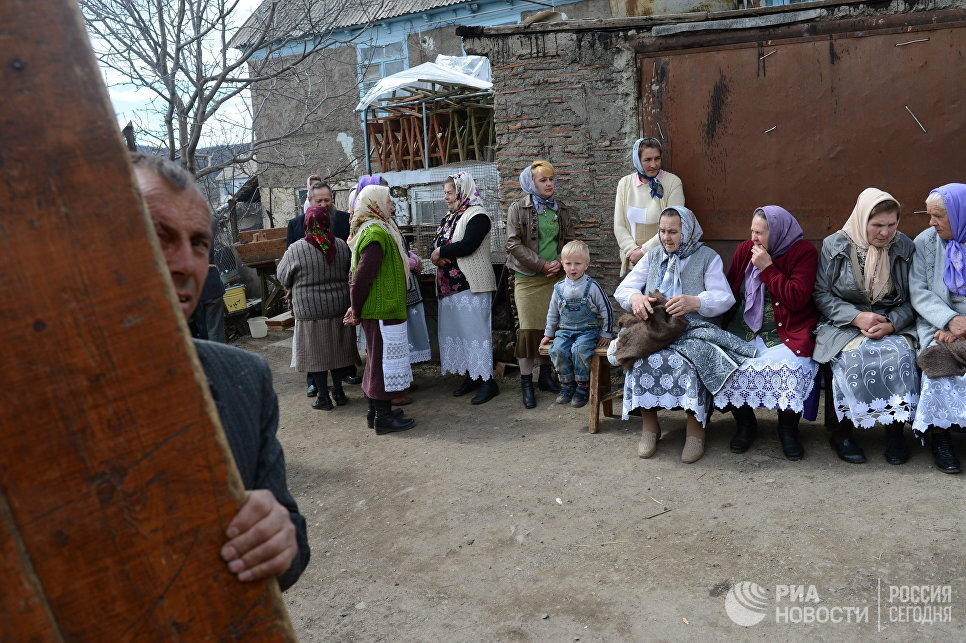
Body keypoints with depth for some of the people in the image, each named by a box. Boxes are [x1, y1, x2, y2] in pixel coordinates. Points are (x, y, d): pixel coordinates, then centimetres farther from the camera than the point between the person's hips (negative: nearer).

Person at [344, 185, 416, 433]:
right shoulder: (376, 234, -19)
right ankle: (383, 417, 6)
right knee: (384, 359, -3)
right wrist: (357, 313, -13)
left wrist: (356, 309, 13)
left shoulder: (371, 230, 14)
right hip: (383, 311, -10)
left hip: (375, 310, 10)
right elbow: (361, 278, -23)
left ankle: (376, 410, 27)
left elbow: (358, 276, 16)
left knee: (377, 359, 17)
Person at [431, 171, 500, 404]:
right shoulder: (449, 217, 18)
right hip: (449, 286, 9)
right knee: (456, 330, 11)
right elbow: (436, 244, 13)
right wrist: (435, 256, -10)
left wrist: (441, 251, -10)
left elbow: (467, 245, -23)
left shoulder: (477, 215, -10)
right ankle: (471, 377, 21)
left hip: (471, 285, -9)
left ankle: (487, 380, 0)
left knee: (475, 330, -6)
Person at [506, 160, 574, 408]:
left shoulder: (561, 209, 13)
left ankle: (545, 376, 20)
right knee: (529, 329, -5)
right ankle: (526, 383, 5)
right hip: (528, 278, -4)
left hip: (555, 276, 4)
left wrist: (560, 263, -6)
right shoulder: (518, 209, -1)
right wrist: (543, 265, -12)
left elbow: (569, 240, 13)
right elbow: (514, 244, -8)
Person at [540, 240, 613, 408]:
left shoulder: (592, 286, -4)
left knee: (579, 349, -32)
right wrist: (548, 334, 18)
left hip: (588, 330, -3)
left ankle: (582, 386, -11)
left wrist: (606, 334, 1)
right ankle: (567, 384, -5)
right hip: (565, 330, 4)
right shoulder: (559, 288, 7)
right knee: (557, 350, -25)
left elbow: (606, 310, 2)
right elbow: (552, 313, 18)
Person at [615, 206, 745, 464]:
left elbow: (724, 298, -4)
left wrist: (694, 302, -25)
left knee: (685, 363, -34)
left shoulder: (708, 257, 9)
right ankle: (649, 426, -11)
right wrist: (635, 297, -14)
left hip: (693, 330, -2)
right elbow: (622, 290, 11)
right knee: (643, 361, -29)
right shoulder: (653, 256, 19)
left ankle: (695, 428, -16)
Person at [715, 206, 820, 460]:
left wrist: (767, 267, -14)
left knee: (789, 367, -31)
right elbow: (730, 293, 17)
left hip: (786, 333, -4)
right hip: (743, 330, 4)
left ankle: (788, 428, -2)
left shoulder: (804, 252, -3)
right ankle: (745, 423, 4)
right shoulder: (744, 250, 10)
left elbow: (797, 299, -13)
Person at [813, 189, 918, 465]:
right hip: (843, 325, -2)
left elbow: (911, 299, 6)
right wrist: (857, 317, -15)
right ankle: (843, 431, -13)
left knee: (900, 355, -29)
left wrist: (890, 324, -13)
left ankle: (895, 431, -12)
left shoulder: (905, 247, 5)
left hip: (893, 325, 2)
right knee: (853, 359, -32)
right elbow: (821, 294, -2)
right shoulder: (835, 245, -1)